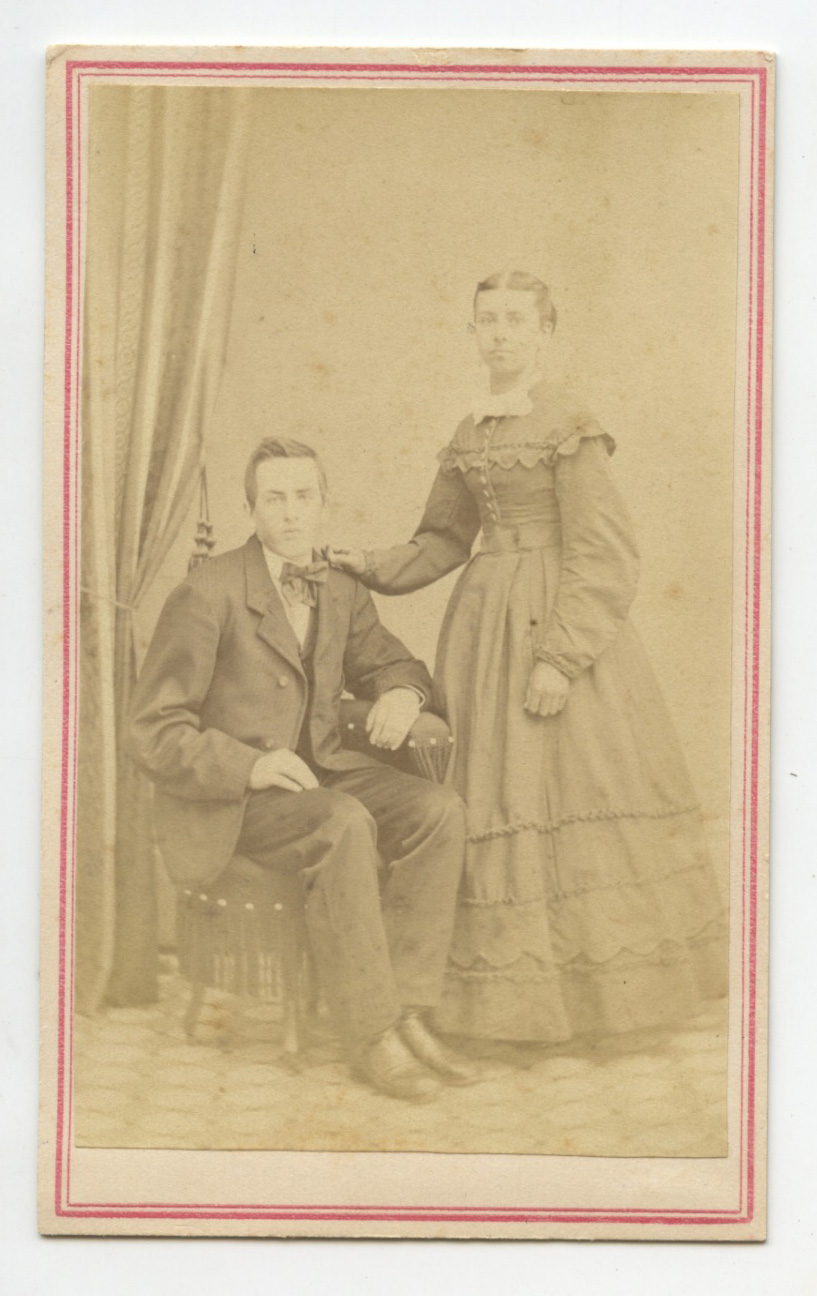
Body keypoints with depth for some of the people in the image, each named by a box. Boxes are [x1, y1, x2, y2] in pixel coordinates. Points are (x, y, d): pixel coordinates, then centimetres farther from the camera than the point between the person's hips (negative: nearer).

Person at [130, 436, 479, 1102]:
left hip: (319, 771, 7)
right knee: (344, 824, -35)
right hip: (225, 797, -6)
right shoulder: (208, 594, -12)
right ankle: (372, 1036, -26)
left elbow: (388, 661, 26)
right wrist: (250, 766, -27)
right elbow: (156, 733, -13)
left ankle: (407, 1014, -17)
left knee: (439, 808, -19)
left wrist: (402, 691, -1)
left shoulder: (343, 594, 8)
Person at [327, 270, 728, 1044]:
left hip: (558, 621, -6)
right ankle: (513, 982, 12)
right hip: (488, 625, 7)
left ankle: (595, 977, 6)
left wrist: (561, 657, -20)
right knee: (494, 797, 5)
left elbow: (599, 557, -13)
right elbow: (444, 540, 20)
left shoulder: (568, 427, -9)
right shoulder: (469, 435, 12)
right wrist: (372, 569, 4)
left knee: (567, 788, -5)